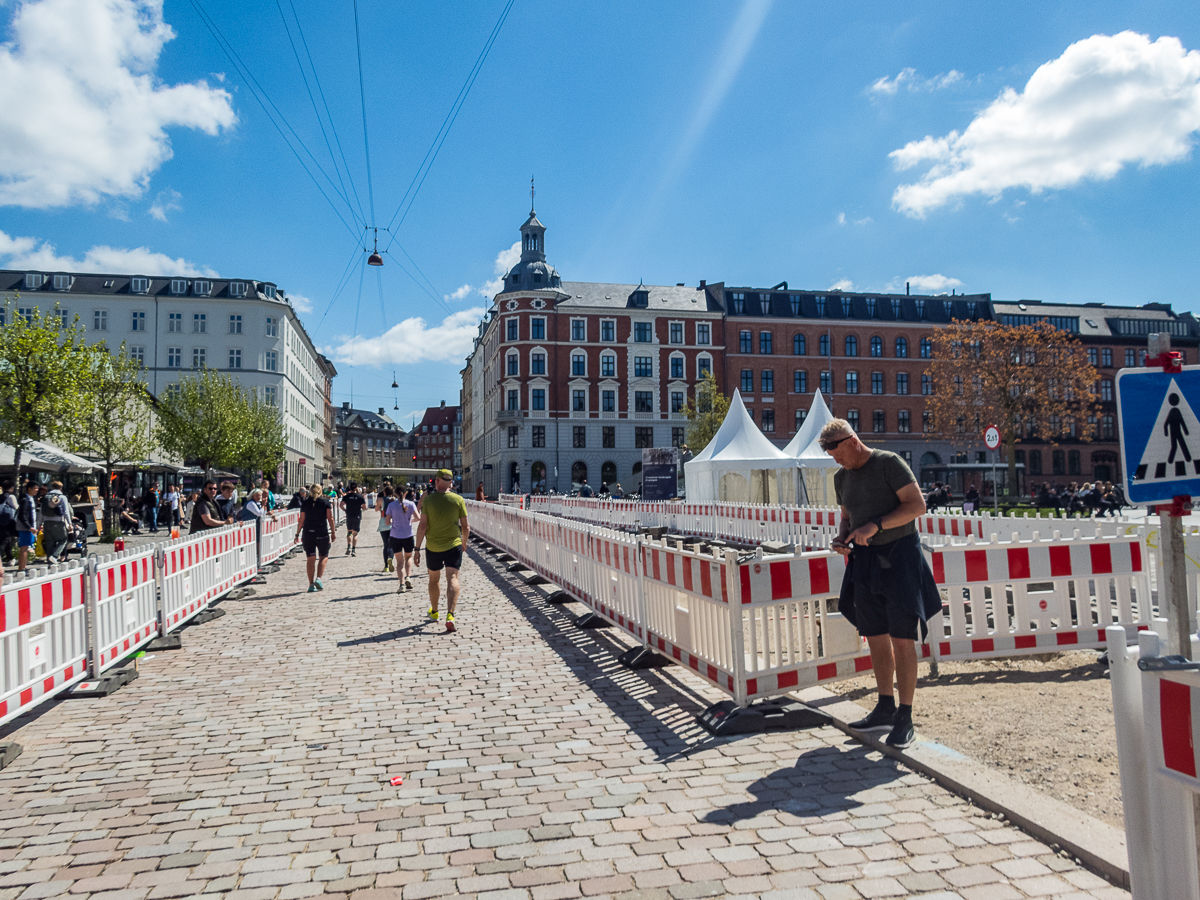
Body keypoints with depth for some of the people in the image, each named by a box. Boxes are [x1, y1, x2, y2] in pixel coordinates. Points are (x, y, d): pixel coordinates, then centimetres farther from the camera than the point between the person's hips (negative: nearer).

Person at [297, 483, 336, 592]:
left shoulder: (305, 503, 6)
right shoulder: (326, 502, 1)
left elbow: (301, 520, 4)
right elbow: (330, 518, -4)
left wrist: (297, 534, 11)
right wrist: (333, 532, -1)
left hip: (307, 534, 2)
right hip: (322, 533, -2)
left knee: (311, 559, 6)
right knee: (324, 556, 12)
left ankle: (311, 585, 4)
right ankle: (318, 579, -6)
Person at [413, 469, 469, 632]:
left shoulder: (428, 499, -6)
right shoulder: (458, 499, -3)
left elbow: (422, 525, -9)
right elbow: (465, 527, 0)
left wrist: (417, 548, -4)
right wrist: (464, 542, 18)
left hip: (433, 546, 1)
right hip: (453, 545, -1)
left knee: (434, 579, 18)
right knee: (452, 578, -4)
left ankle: (434, 612, 36)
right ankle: (450, 615, -21)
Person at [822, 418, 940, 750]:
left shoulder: (889, 463, -9)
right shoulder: (841, 477, 12)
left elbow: (917, 504, -15)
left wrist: (875, 525, -23)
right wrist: (843, 538, 0)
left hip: (899, 554, -6)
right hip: (865, 559, 7)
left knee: (902, 638, -5)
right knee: (875, 637, 10)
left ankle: (905, 718, 2)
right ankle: (885, 708, 22)